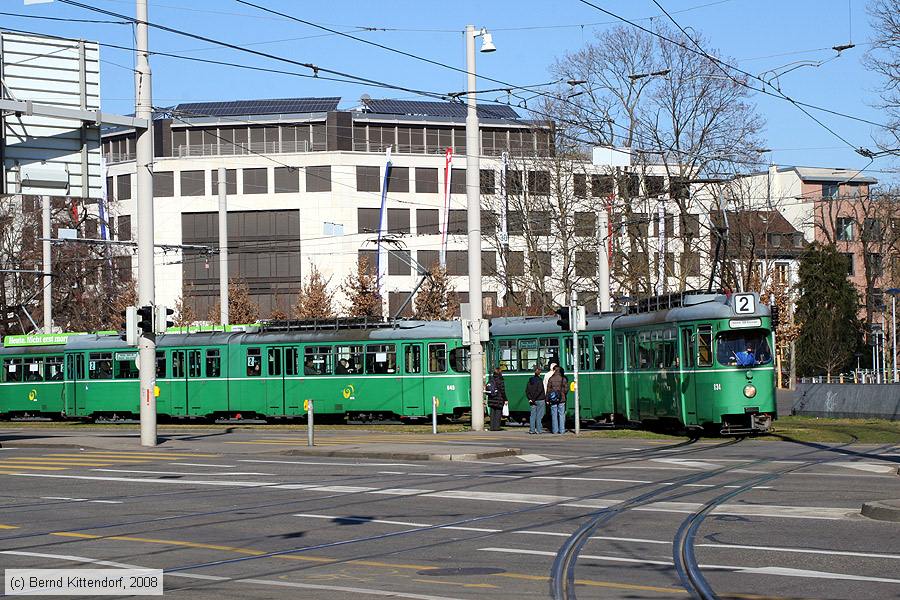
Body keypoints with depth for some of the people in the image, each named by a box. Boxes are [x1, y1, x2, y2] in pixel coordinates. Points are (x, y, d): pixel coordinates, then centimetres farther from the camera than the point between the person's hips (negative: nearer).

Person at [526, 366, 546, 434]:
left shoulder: (530, 380, 7)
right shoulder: (540, 380, -11)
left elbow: (527, 390, 6)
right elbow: (539, 390, -17)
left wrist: (530, 398, 3)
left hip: (533, 401, 5)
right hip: (540, 400, -5)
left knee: (533, 415, 8)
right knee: (539, 416, -1)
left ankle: (532, 430, 7)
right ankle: (539, 430, 0)